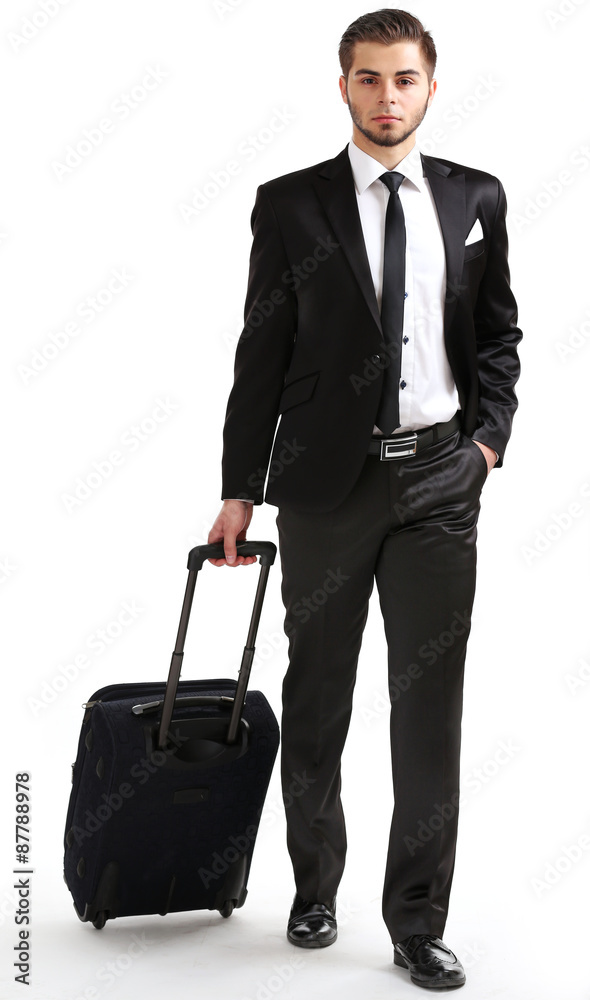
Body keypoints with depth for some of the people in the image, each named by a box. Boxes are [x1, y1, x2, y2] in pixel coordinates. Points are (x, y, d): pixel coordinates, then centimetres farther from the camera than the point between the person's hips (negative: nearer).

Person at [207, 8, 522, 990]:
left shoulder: (476, 198, 6)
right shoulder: (291, 205, 0)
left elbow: (499, 331, 13)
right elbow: (261, 357, 0)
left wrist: (489, 436, 0)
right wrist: (240, 491, -1)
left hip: (441, 478, 1)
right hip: (328, 479, -1)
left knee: (430, 698, 3)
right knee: (318, 696, 11)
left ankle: (417, 919, 14)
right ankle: (315, 888, 29)